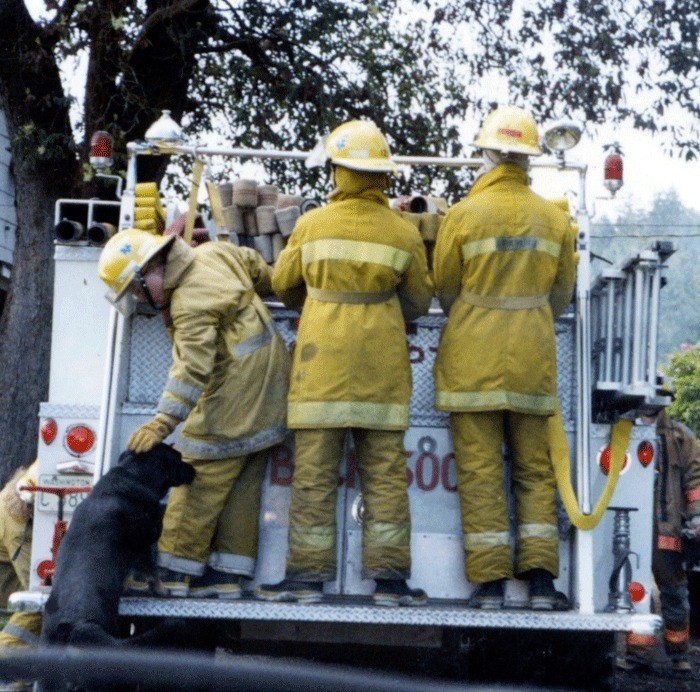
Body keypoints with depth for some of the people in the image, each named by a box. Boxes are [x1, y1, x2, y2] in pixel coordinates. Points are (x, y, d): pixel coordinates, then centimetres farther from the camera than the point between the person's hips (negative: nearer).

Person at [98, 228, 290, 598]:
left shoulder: (190, 303, -22)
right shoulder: (214, 253, 5)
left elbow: (193, 369, -29)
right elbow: (255, 266, 22)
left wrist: (163, 422, -32)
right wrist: (273, 283, 42)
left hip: (234, 398, -10)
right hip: (268, 396, 10)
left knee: (199, 484, -4)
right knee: (242, 488, 9)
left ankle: (174, 572, 2)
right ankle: (227, 575, 13)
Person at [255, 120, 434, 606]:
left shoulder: (311, 225, 1)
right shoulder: (404, 233, 1)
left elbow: (283, 284, 14)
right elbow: (420, 301, 11)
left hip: (322, 357, 0)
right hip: (382, 363, 1)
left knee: (314, 471, 2)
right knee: (385, 471, 4)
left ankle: (309, 573, 3)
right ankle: (389, 576, 4)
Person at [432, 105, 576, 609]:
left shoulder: (464, 215, -7)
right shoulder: (554, 218, 3)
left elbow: (444, 290, 4)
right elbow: (562, 295, 13)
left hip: (473, 356, -3)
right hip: (534, 359, 3)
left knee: (480, 467, 1)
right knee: (534, 467, 9)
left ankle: (490, 581, 1)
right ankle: (540, 577, 6)